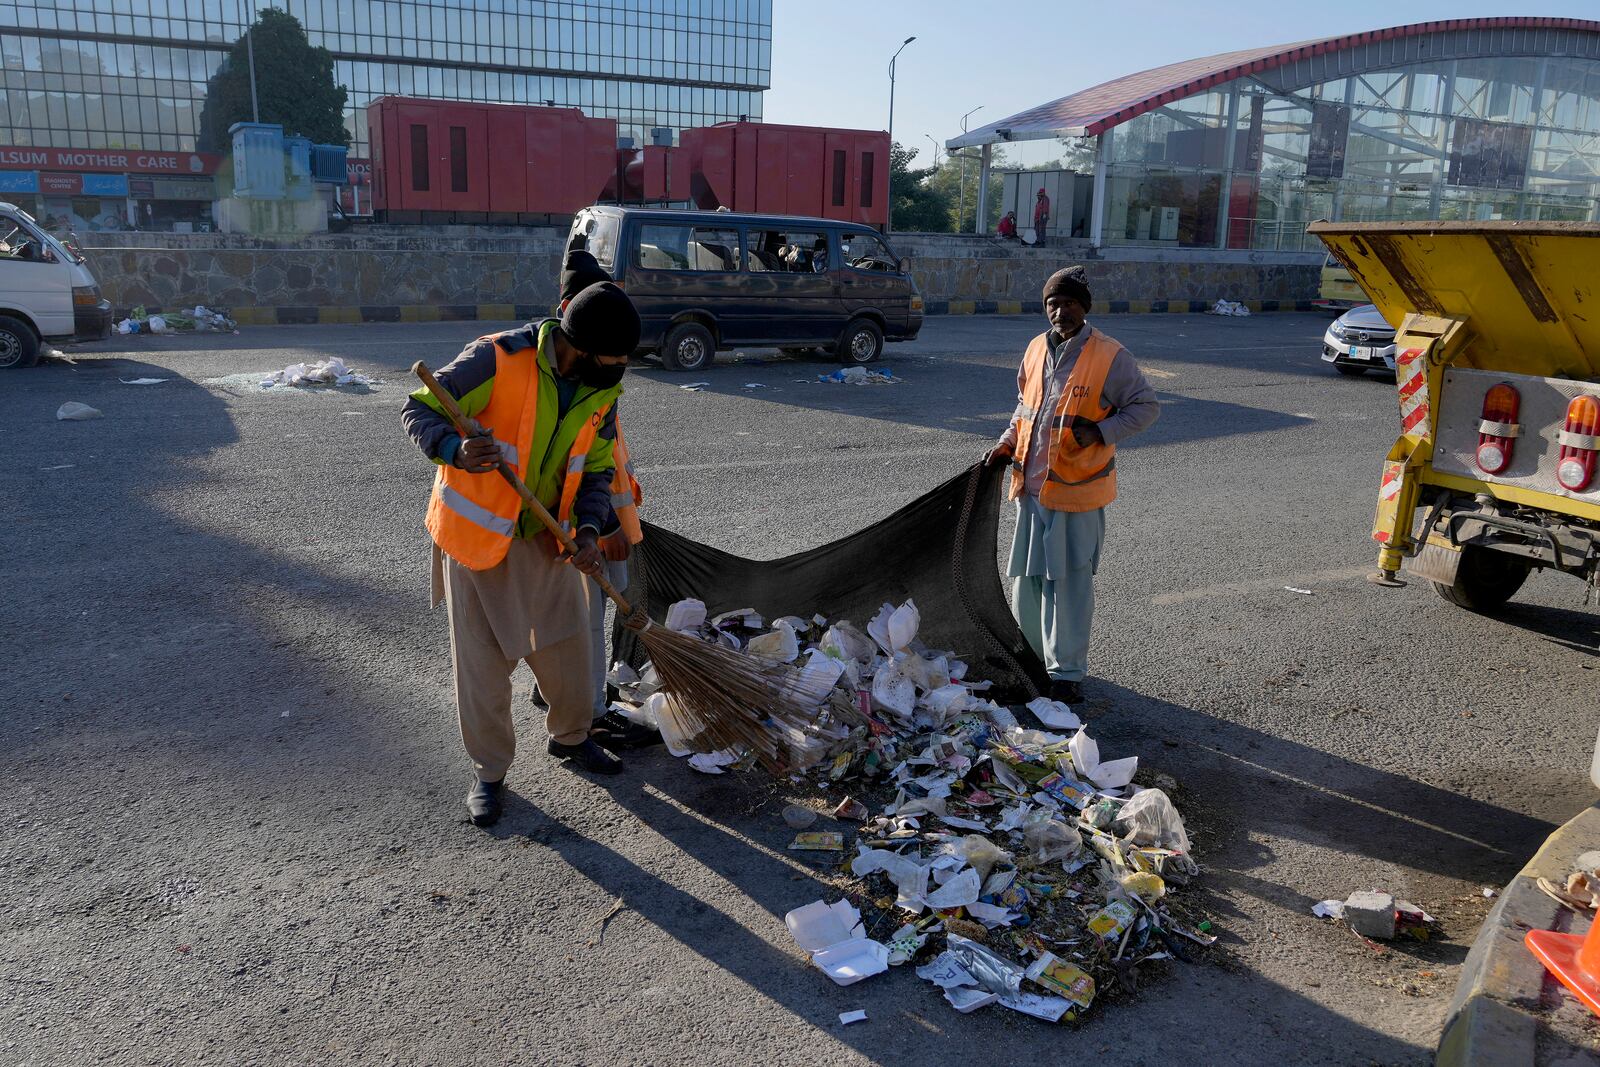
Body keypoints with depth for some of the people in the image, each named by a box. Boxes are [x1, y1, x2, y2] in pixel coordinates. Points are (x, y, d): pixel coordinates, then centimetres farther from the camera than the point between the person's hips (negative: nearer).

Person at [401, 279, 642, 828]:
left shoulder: (602, 390, -5)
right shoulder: (497, 359, -25)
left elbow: (595, 471, 3)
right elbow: (419, 410, -18)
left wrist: (588, 530, -15)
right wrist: (456, 451, -40)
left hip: (546, 535, 5)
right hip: (477, 530, -5)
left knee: (567, 643, 13)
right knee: (483, 658, 3)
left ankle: (570, 736, 39)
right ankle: (489, 770, 22)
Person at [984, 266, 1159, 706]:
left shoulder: (1110, 357, -11)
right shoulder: (1036, 350, 8)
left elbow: (1146, 406, -5)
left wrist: (1099, 431, -19)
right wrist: (1007, 444, 7)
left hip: (1076, 492, -6)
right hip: (1031, 485, 6)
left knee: (1069, 584, 1)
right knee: (1028, 578, 14)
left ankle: (1067, 673, 13)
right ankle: (1033, 654, 32)